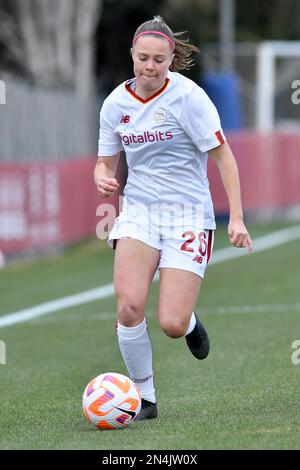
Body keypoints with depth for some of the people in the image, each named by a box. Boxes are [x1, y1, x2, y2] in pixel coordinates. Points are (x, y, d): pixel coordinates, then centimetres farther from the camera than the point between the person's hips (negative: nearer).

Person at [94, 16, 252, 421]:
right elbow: (106, 162, 16)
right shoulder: (115, 103, 4)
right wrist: (103, 180, -9)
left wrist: (237, 218, -12)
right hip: (138, 210, 3)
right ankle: (144, 398, -1)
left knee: (171, 325, -12)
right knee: (129, 306, -19)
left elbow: (223, 155, -7)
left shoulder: (187, 96, -10)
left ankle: (189, 322, 27)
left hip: (188, 214, -3)